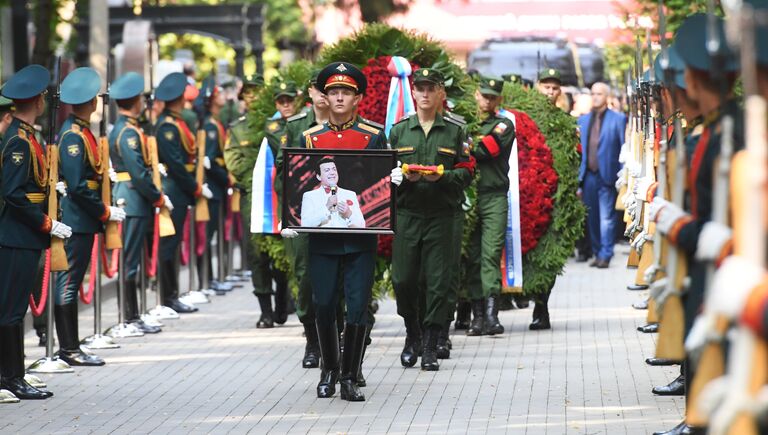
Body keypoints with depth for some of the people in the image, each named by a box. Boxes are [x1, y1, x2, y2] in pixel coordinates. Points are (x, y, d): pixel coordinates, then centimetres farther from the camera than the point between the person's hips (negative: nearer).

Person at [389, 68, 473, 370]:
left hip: (442, 217, -1)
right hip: (406, 214, 1)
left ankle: (431, 347, 4)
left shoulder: (455, 131, 7)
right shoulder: (398, 130, 10)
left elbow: (467, 172, 4)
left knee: (439, 282, -3)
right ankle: (412, 335, 24)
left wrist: (443, 176, -15)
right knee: (403, 280, 1)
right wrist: (404, 175, -11)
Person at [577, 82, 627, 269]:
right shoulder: (583, 120, 13)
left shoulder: (618, 119, 0)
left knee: (607, 218, -6)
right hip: (588, 175, 5)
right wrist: (579, 175, 7)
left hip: (607, 175, -4)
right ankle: (597, 253, 16)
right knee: (591, 218, 8)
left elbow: (624, 148, -1)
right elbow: (580, 148, 14)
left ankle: (605, 255, -4)